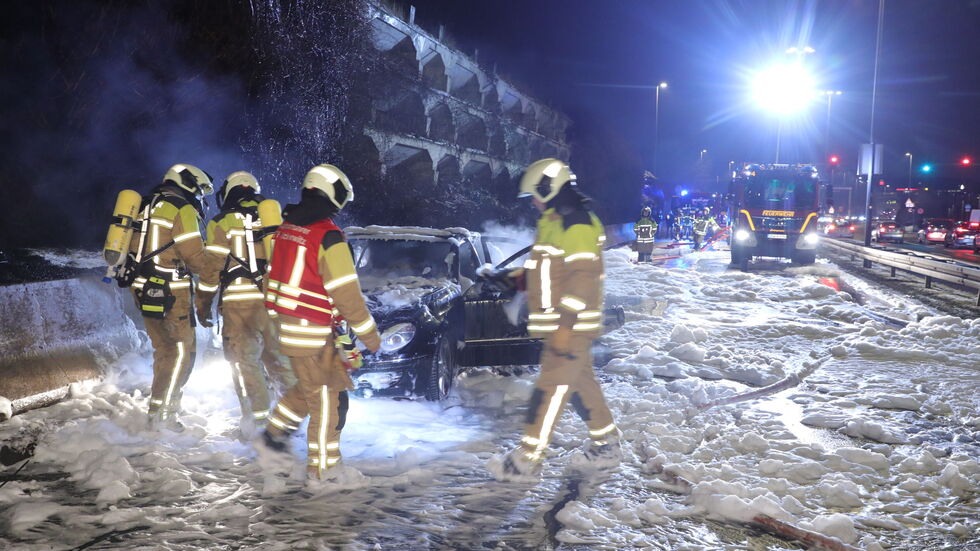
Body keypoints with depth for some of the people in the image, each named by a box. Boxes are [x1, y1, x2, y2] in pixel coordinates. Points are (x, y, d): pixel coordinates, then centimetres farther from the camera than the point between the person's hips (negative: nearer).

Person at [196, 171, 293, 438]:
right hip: (274, 300, 4)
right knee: (278, 356, 16)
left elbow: (213, 265, -3)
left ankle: (259, 420, 1)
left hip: (239, 302, -3)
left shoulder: (222, 222, 1)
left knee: (244, 360, 4)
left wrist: (204, 303, 5)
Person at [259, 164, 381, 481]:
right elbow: (346, 293, -17)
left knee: (307, 388, 27)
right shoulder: (328, 236, -19)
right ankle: (323, 468, 10)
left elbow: (275, 276, 15)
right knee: (327, 401, 2)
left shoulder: (286, 227, 7)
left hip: (288, 326, 9)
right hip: (314, 335, -9)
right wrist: (370, 335, -9)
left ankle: (275, 432, 35)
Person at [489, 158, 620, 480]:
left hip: (572, 325, -10)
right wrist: (525, 276, 11)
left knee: (552, 386, -6)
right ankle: (606, 445, 27)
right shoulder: (554, 223, 16)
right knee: (581, 381, 16)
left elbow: (582, 275, -22)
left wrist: (565, 324, -24)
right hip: (560, 324, 10)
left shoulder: (577, 223, -16)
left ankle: (527, 459, -2)